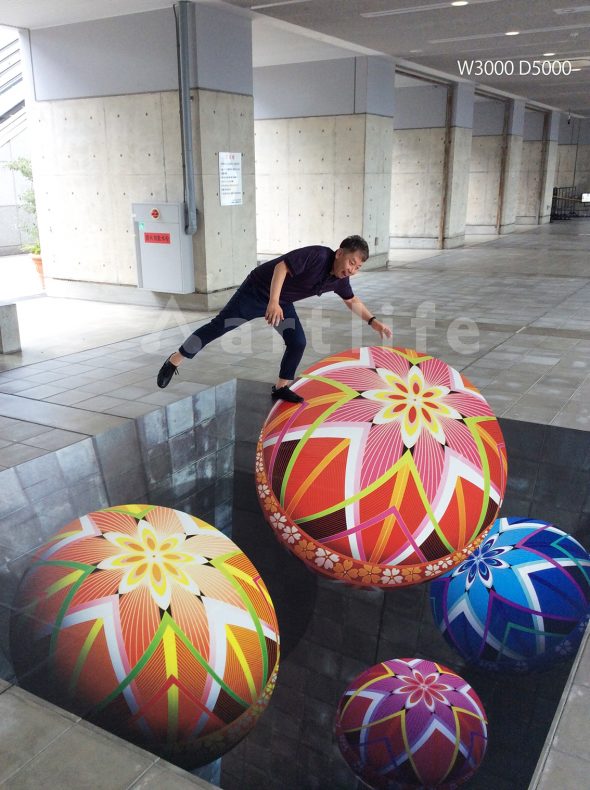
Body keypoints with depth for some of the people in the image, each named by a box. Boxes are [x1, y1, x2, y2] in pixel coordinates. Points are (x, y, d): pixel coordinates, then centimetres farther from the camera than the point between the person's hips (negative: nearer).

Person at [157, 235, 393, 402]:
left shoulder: (340, 279, -4)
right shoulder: (317, 255, -29)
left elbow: (352, 301, 15)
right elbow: (282, 267, -36)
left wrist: (373, 321, 8)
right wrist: (273, 302, -46)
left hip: (282, 302, 7)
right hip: (257, 290, -7)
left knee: (298, 342, -2)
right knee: (219, 326, -5)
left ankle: (281, 388, 16)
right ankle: (174, 362, 7)